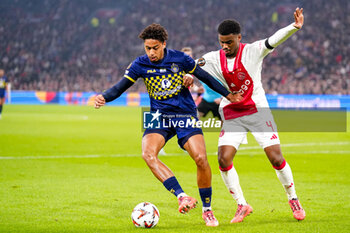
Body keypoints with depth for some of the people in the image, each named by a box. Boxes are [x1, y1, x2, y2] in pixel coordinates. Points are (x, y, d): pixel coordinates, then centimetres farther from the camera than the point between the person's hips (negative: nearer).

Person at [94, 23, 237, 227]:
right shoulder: (140, 65, -3)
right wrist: (104, 97, -24)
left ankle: (207, 209, 3)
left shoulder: (179, 59, -5)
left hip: (186, 114, -1)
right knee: (148, 154, -27)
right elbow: (120, 87, -3)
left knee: (201, 159, -18)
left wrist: (228, 94, 14)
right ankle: (182, 197, -28)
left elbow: (204, 76, 8)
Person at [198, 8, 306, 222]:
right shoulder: (213, 59, -1)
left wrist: (294, 27, -40)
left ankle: (293, 199, 16)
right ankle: (242, 205, 2)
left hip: (257, 110, -2)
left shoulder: (253, 51, -9)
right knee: (224, 159, -14)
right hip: (231, 115, 2)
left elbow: (274, 40, -22)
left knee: (276, 157, -7)